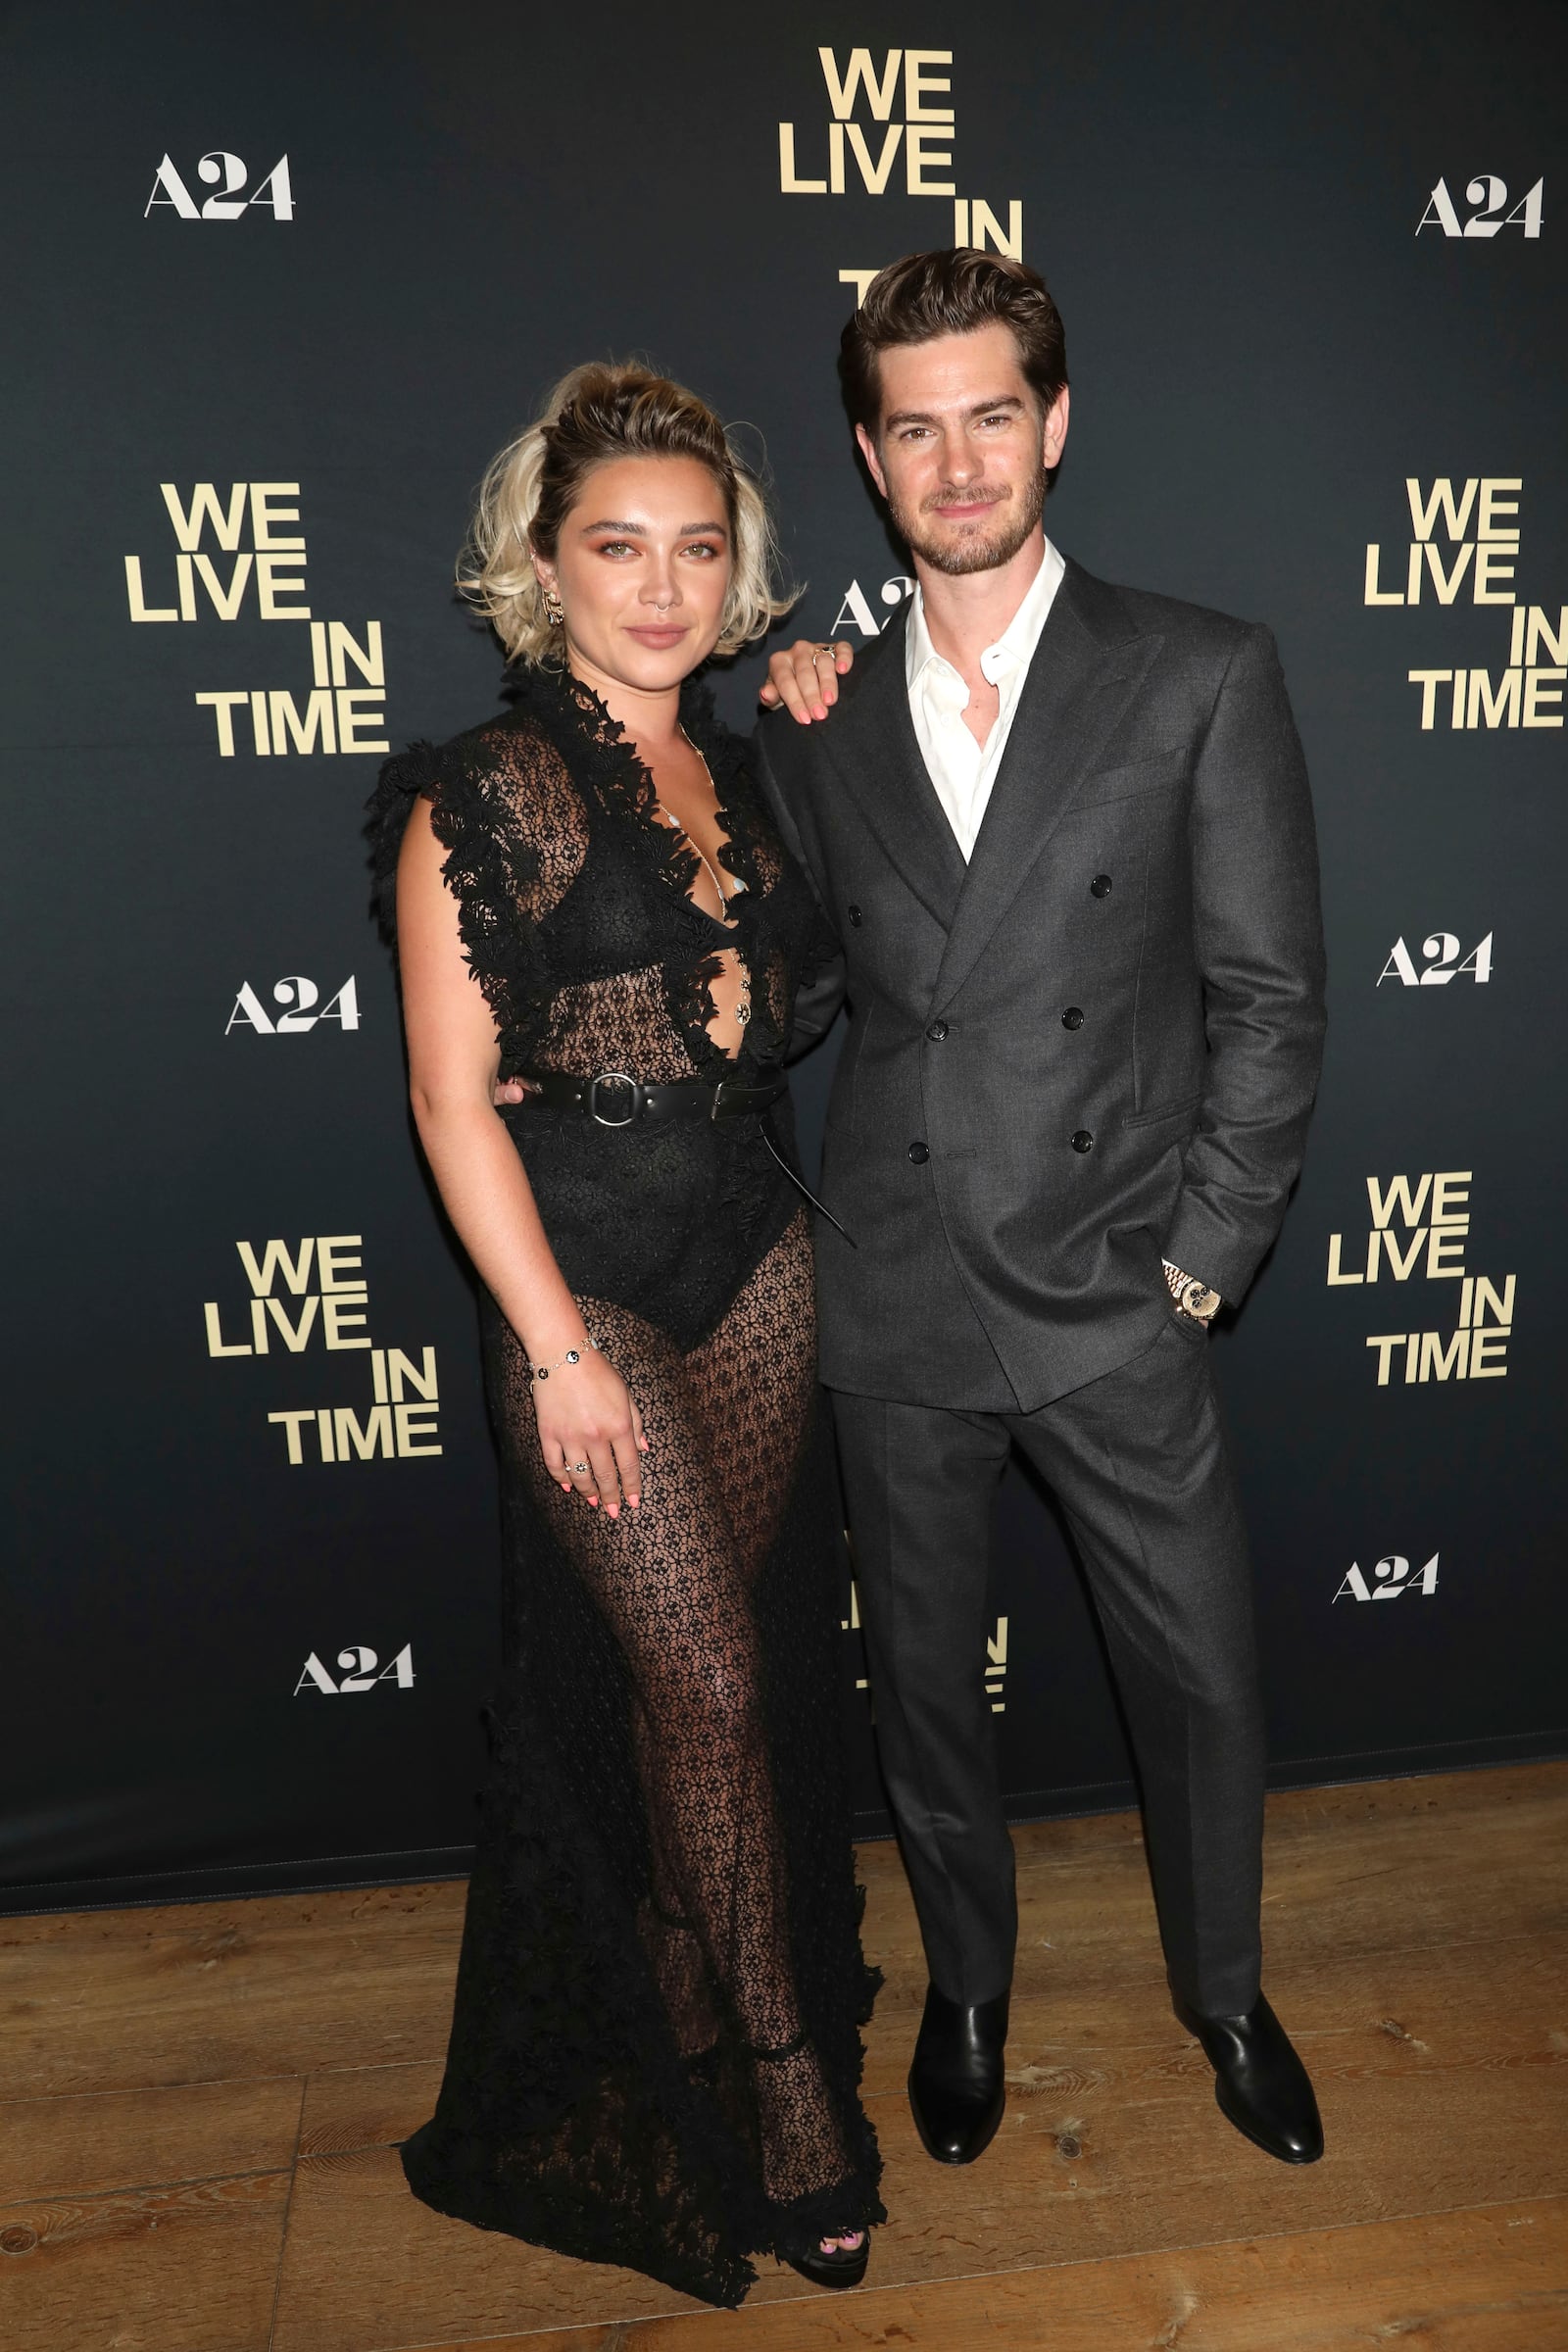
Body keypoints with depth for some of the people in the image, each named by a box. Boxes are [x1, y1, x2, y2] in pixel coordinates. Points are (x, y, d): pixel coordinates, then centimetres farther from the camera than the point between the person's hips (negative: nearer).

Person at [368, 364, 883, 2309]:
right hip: (584, 1275, -6)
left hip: (756, 1253, 6)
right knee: (703, 1677, -1)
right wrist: (556, 1349, -14)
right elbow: (454, 1098, -12)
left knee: (734, 1659, 14)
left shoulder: (742, 777, 9)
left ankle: (681, 2013, 37)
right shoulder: (486, 793, -10)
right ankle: (788, 2087, 21)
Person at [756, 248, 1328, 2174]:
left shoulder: (1202, 678, -2)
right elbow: (800, 996, 8)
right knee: (922, 1678, 18)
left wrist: (1199, 1261, -8)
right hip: (892, 1304, 2)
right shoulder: (821, 715, 6)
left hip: (1111, 1297, -2)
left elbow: (1269, 996, -4)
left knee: (1200, 1677, 13)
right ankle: (967, 1985, 45)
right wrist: (788, 759, -3)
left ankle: (1223, 1991, 44)